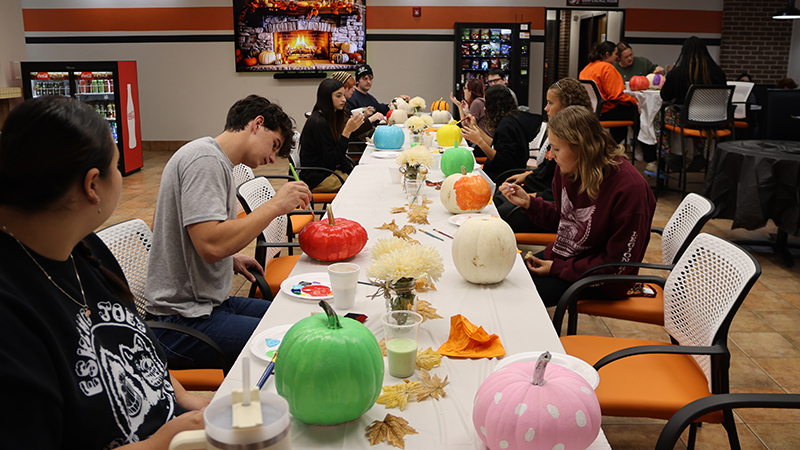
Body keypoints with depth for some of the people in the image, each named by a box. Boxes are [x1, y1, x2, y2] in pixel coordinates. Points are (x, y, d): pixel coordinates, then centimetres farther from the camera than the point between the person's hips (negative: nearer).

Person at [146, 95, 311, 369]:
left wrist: (230, 260, 11)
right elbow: (211, 244, -27)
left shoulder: (216, 161, 16)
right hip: (184, 322, -11)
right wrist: (275, 205, -19)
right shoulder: (205, 160, -16)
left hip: (208, 303, 11)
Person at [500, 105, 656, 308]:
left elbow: (618, 264, -21)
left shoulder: (629, 188, -26)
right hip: (562, 255, 7)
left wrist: (558, 268, -19)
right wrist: (528, 201, -3)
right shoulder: (567, 169, -5)